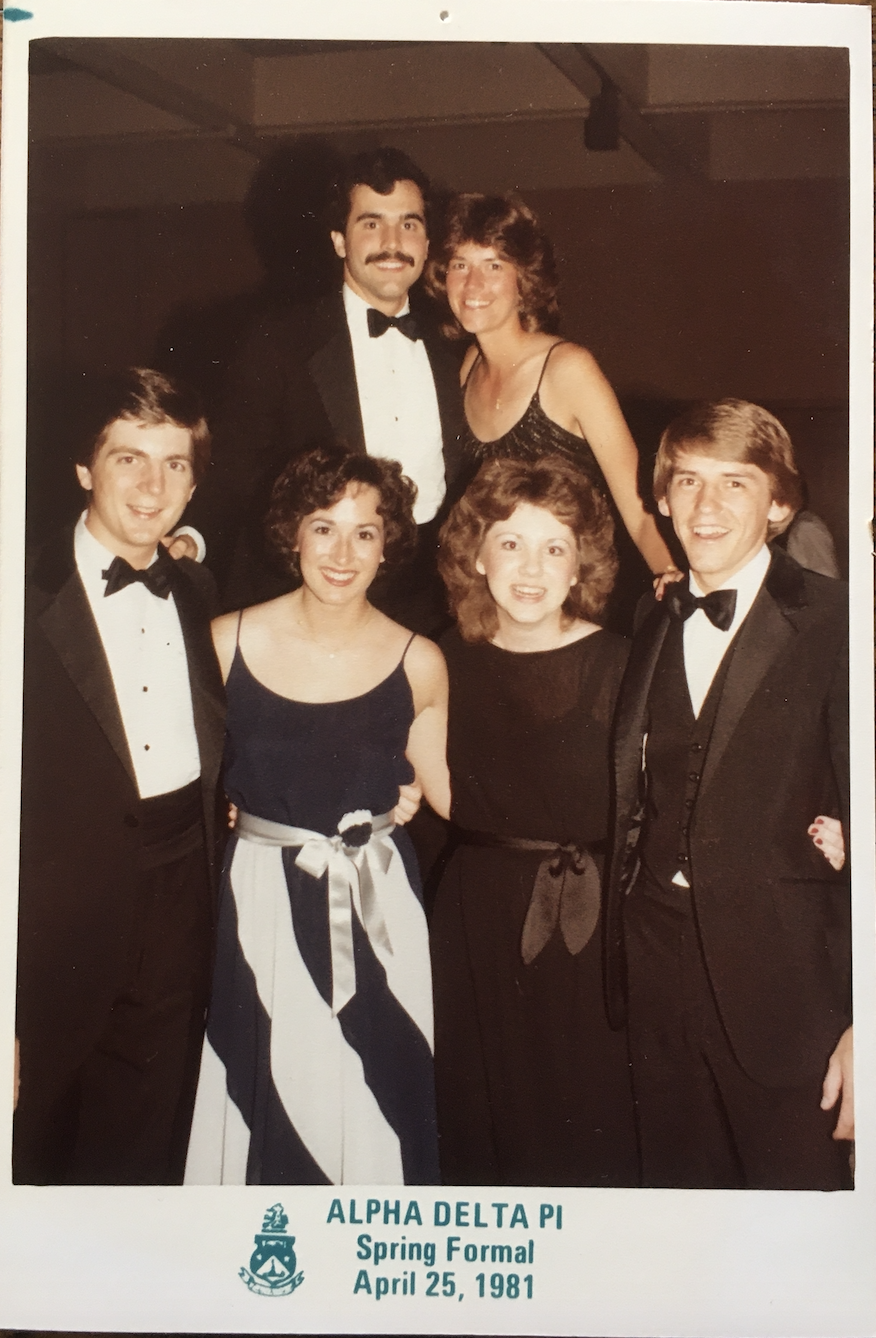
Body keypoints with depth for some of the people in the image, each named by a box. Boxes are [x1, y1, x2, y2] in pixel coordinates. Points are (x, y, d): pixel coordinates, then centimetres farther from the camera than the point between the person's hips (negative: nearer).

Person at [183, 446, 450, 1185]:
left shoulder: (418, 664, -5)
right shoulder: (228, 641, -6)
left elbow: (446, 787, 5)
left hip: (374, 905, 0)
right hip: (258, 897, 0)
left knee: (371, 1097, 9)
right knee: (264, 1099, 9)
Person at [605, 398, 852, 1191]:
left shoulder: (835, 625, -8)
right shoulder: (653, 627, 11)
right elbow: (635, 810, 10)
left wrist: (861, 1022, -14)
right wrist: (625, 976, 1)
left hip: (786, 995, -4)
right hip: (661, 984, 5)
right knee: (681, 1185, 15)